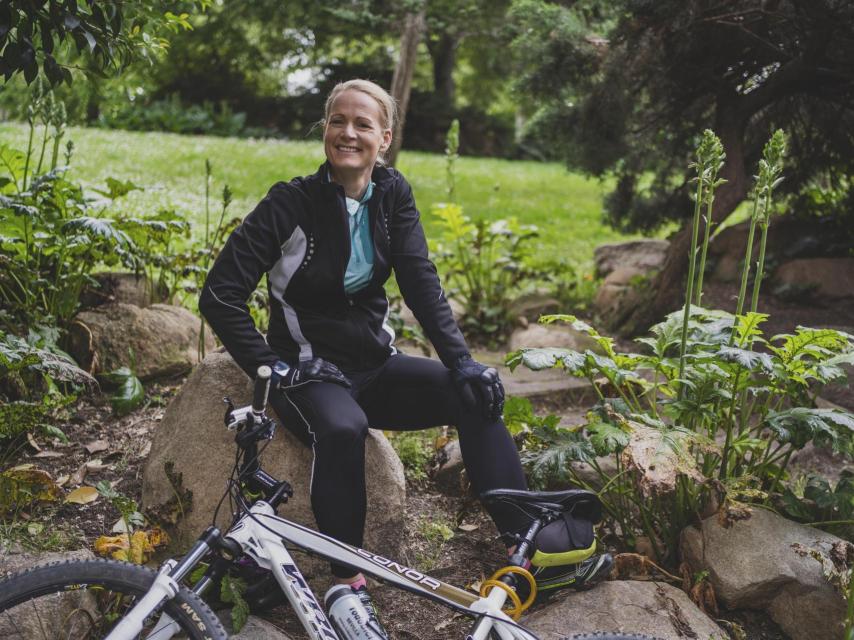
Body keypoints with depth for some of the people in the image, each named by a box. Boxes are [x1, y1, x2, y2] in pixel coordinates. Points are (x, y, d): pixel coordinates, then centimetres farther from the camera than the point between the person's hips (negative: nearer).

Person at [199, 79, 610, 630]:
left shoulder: (393, 194, 0)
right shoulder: (293, 203, -13)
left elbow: (422, 283, -9)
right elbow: (220, 296, -13)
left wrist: (462, 362, -21)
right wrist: (272, 366, -19)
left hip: (374, 362, 5)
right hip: (310, 369, -4)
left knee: (476, 398, -16)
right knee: (342, 428, -37)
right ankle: (349, 582, -23)